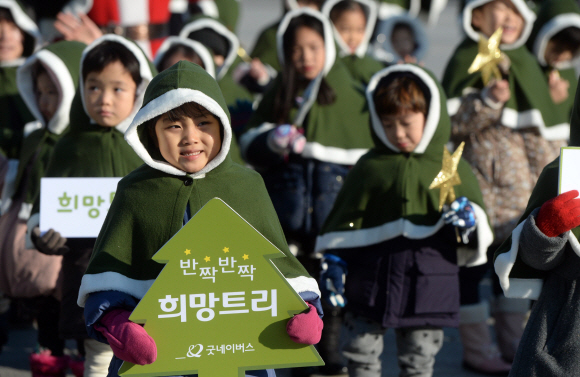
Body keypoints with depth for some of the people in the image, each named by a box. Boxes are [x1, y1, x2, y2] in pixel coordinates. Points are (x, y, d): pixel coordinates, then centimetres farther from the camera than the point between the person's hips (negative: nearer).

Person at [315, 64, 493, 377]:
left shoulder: (453, 168, 5)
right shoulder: (370, 167, 4)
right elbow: (345, 221, 9)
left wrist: (468, 221, -11)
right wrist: (332, 263, 1)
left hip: (429, 286, 0)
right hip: (372, 279, 0)